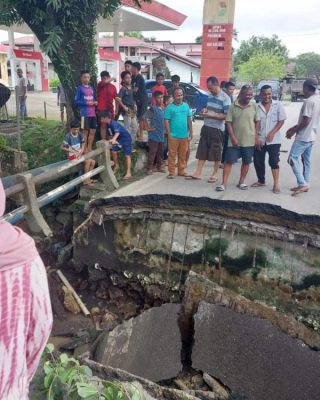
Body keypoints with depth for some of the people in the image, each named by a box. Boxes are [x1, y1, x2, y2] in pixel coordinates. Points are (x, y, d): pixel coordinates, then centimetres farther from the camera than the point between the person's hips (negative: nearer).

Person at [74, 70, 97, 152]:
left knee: (93, 131, 9)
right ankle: (85, 149, 7)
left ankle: (89, 148, 20)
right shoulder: (80, 88, -4)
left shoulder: (91, 88, 13)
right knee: (85, 131, -1)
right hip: (85, 114, -6)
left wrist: (95, 102, -1)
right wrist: (86, 103, -17)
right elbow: (76, 101, -8)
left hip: (93, 113, 6)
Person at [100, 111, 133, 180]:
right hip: (119, 139, 9)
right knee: (114, 151, 6)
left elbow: (117, 132, -46)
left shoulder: (113, 123, -27)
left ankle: (128, 173, -10)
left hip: (126, 138, -9)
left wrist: (113, 139, -61)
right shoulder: (108, 125, 0)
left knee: (127, 155, -9)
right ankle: (117, 166, 26)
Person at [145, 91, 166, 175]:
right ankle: (149, 168, 0)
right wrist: (149, 128, -16)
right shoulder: (153, 108, -11)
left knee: (160, 151, 13)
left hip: (161, 134, 7)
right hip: (154, 134, -7)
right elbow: (147, 118, -20)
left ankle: (159, 166, 25)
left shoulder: (163, 108, 10)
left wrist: (164, 129, 16)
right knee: (152, 151, -6)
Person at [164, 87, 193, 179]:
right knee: (172, 155, -1)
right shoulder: (170, 107, -2)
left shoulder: (186, 106, 9)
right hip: (173, 136, -4)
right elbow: (166, 121, -4)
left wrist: (191, 132, 9)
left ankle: (181, 171, 21)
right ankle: (171, 172, 6)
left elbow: (189, 120, 12)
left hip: (184, 135, 4)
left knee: (183, 155, 10)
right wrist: (169, 134, -9)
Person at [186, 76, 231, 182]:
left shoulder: (225, 98, -12)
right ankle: (198, 173, 13)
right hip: (206, 127, 7)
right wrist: (205, 110, 1)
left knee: (216, 153, 5)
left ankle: (214, 175, 17)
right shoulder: (210, 95, 10)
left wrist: (210, 115, -22)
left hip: (217, 129, -7)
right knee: (202, 151, 7)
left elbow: (226, 115, -18)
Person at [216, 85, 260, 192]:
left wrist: (256, 137, -1)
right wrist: (233, 137, -11)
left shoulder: (254, 106, 0)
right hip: (235, 140, -1)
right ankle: (224, 183, 3)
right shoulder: (233, 106, -4)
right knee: (229, 161, -1)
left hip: (249, 141, 2)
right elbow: (228, 122, -4)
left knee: (246, 162, 10)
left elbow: (257, 122, 5)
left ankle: (241, 182, 26)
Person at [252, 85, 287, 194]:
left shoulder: (278, 105, -3)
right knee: (258, 161, 9)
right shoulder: (256, 107, 0)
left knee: (274, 161, -2)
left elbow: (281, 121, -4)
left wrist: (272, 133, -14)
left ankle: (276, 184, 4)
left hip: (273, 140, -2)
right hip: (259, 140, 3)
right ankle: (261, 181, 29)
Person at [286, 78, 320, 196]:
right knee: (306, 160, 13)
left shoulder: (309, 101, -19)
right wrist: (294, 127, 18)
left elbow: (306, 121, -22)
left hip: (303, 137, -10)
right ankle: (305, 184, 18)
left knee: (293, 158, -6)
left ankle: (302, 184, -11)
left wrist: (293, 132, -11)